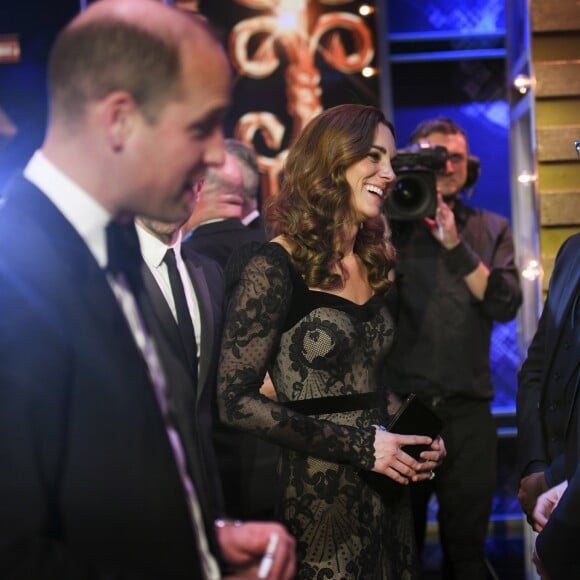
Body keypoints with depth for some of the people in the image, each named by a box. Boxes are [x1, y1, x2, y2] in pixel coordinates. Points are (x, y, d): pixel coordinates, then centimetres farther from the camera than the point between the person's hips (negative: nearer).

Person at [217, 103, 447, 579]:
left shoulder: (371, 263, 9)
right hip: (315, 497, -7)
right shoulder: (274, 267, -13)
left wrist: (415, 436, -1)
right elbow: (236, 400, -16)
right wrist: (357, 444, -18)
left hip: (384, 491, 7)